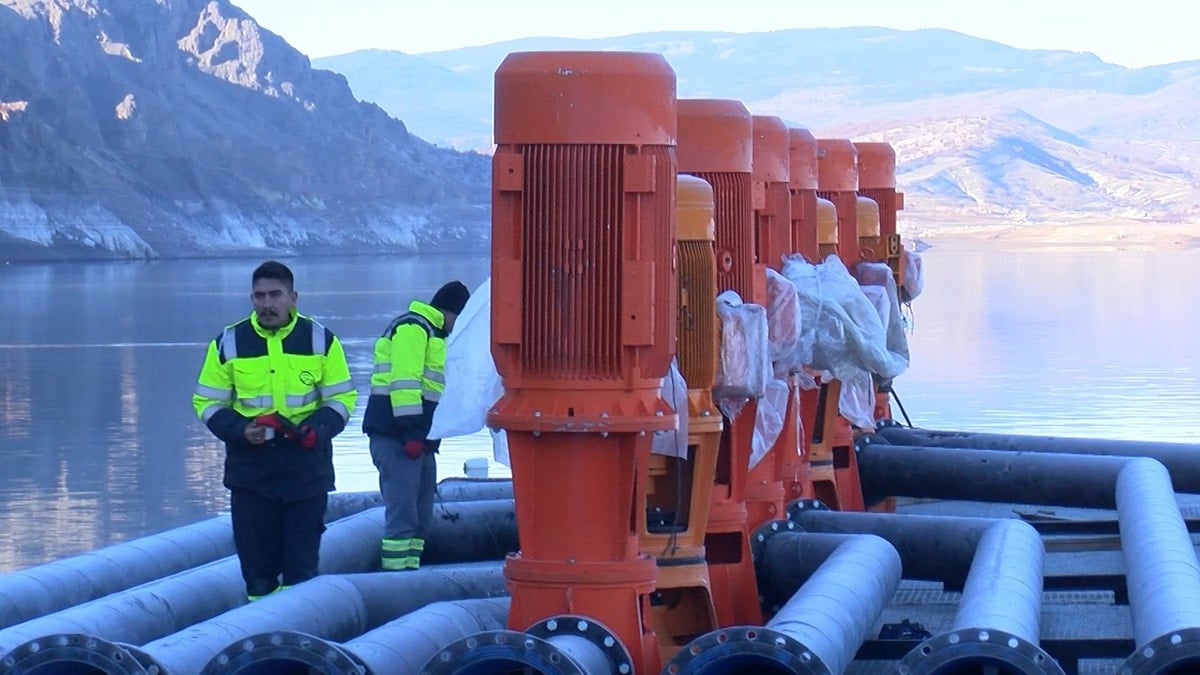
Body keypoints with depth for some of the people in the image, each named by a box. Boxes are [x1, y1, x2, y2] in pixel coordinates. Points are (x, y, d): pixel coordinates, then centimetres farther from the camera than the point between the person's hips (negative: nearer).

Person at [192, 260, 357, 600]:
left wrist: (317, 428, -12)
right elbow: (207, 402, 7)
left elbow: (341, 397, 8)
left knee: (302, 565, 0)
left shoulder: (320, 340, 3)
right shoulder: (229, 343, 2)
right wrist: (239, 430, -12)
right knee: (256, 562, 2)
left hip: (306, 467, 0)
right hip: (250, 470, 0)